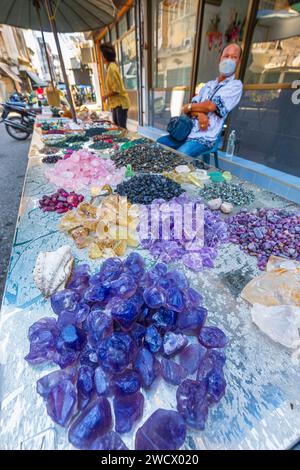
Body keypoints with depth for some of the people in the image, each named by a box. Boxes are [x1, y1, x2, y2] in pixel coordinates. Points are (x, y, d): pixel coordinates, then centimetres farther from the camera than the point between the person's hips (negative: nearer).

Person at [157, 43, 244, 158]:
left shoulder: (236, 85, 2)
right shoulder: (208, 85, 23)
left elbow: (211, 105, -13)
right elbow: (188, 109, 11)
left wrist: (189, 107, 1)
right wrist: (199, 113, -13)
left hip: (204, 139, -6)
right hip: (187, 133, 7)